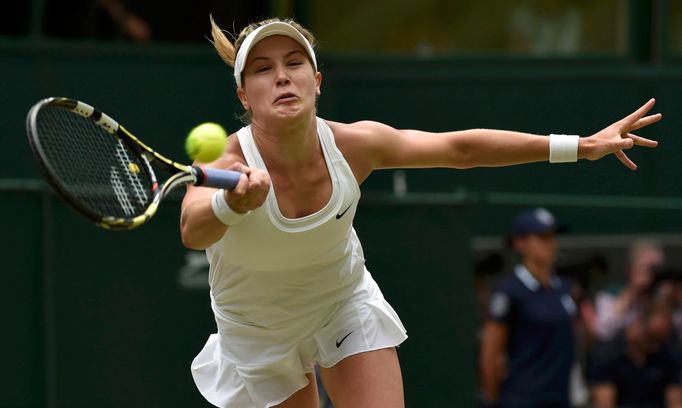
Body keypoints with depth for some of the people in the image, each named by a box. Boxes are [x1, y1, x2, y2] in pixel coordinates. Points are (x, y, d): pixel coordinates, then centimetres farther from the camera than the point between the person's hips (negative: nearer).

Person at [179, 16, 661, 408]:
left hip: (346, 301, 3)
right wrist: (234, 202, -81)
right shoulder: (222, 167, -34)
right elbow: (193, 229, -56)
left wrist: (582, 145, -11)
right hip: (258, 334, -2)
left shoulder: (354, 145, -22)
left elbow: (459, 147, -9)